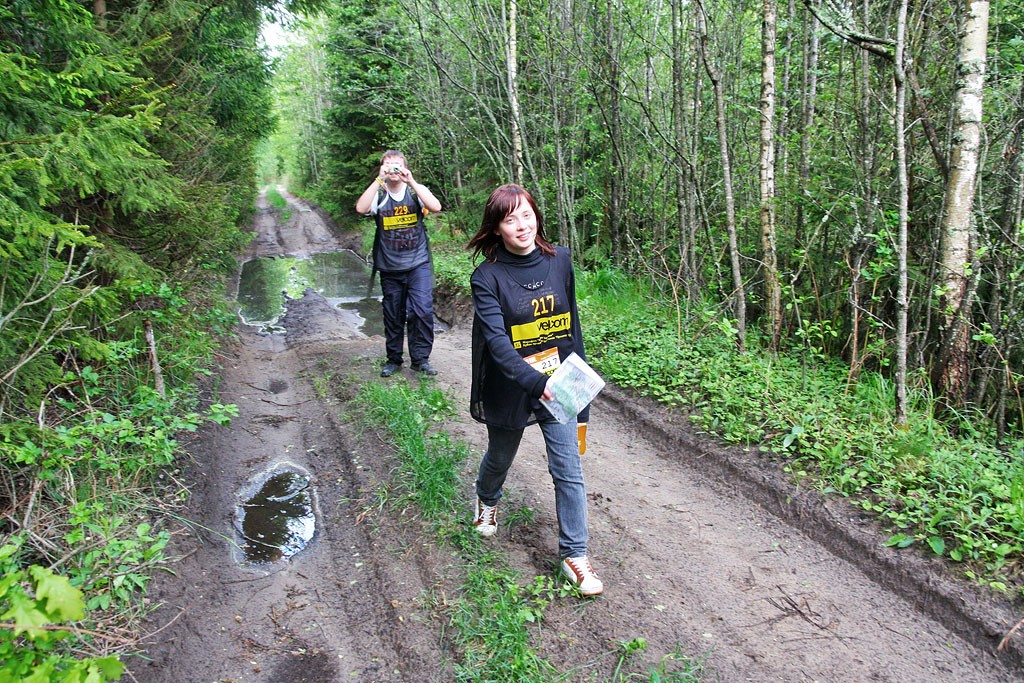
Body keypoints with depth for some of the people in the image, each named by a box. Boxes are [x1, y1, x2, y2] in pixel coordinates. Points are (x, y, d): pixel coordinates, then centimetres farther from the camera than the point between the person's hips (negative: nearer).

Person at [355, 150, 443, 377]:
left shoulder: (416, 190, 1)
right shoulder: (378, 194, 2)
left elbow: (436, 207, -19)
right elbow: (361, 208, -19)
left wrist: (411, 181, -23)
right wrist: (379, 180, -22)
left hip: (418, 264, -1)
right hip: (390, 267, 1)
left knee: (422, 311, -10)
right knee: (393, 315, 10)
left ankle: (420, 358, 4)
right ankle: (393, 359, 24)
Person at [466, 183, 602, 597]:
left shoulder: (559, 260, -4)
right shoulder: (487, 278, -16)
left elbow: (571, 320, 7)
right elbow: (497, 342, -26)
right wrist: (536, 383, -39)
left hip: (558, 384, 2)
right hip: (509, 389, -2)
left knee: (568, 471, 0)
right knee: (500, 457, 22)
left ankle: (574, 555, 16)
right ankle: (487, 501, 56)